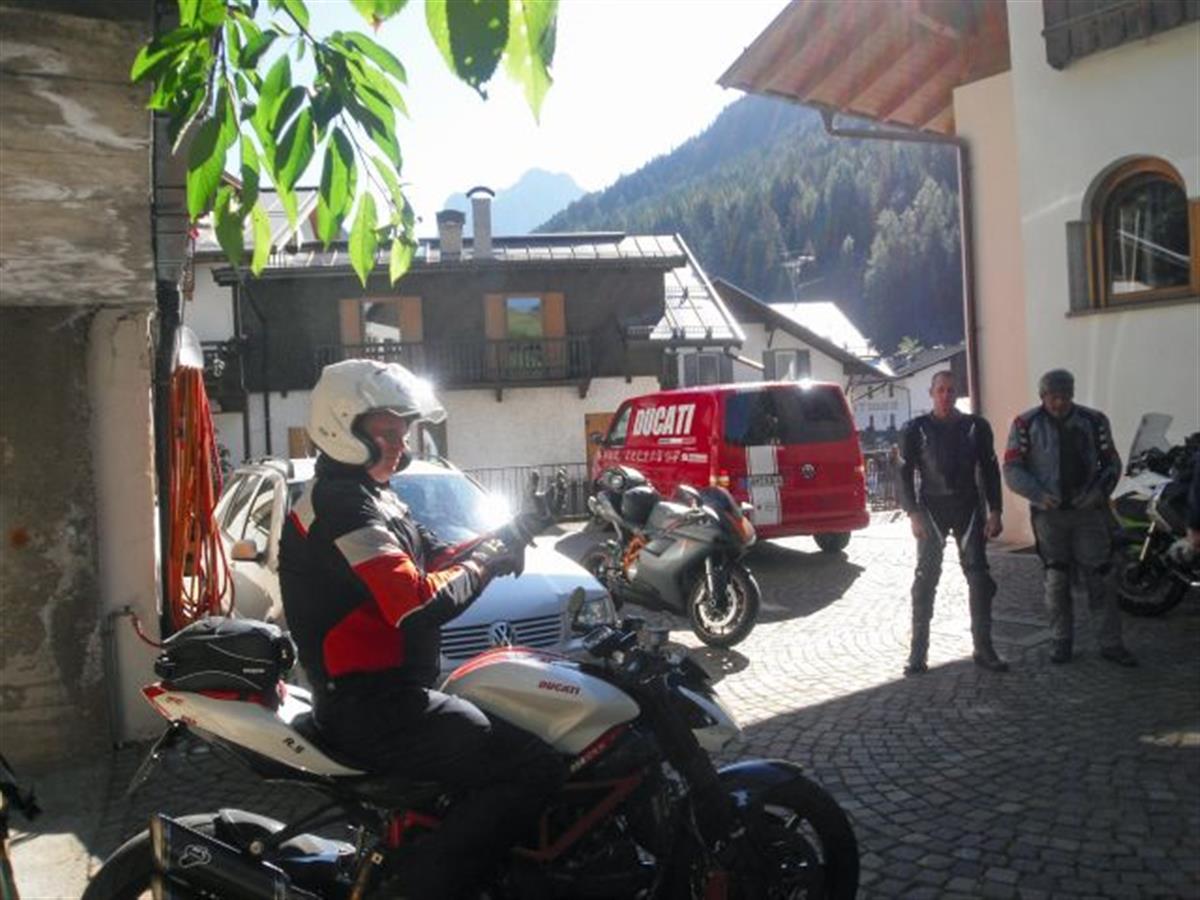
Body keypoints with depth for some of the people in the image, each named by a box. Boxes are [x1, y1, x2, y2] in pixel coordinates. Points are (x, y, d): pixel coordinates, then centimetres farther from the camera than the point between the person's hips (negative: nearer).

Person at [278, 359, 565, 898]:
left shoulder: (371, 497, 16)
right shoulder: (344, 505, -18)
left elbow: (432, 559, 15)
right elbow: (418, 602, -28)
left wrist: (496, 541, -2)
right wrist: (483, 563, -12)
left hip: (381, 693, 11)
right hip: (373, 707, -11)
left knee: (518, 730, 20)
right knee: (532, 770, -19)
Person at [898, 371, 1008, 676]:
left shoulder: (976, 426, 7)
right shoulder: (917, 429, 3)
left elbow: (990, 469, 8)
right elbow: (905, 473, 1)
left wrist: (994, 511, 0)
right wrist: (913, 513, -9)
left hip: (969, 507, 2)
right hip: (931, 508, -1)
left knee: (979, 576, 0)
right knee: (926, 578, -3)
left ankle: (983, 648, 8)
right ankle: (918, 651, 1)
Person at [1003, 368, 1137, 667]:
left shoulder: (1094, 421, 4)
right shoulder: (1026, 424, 0)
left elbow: (1111, 461, 9)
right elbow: (1012, 469, -3)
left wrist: (1101, 489, -10)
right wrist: (1039, 494, -17)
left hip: (1088, 510, 1)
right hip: (1049, 512, -1)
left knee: (1099, 577, 0)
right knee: (1056, 580, 5)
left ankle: (1111, 644, 7)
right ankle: (1062, 642, 17)